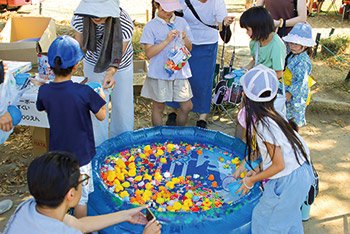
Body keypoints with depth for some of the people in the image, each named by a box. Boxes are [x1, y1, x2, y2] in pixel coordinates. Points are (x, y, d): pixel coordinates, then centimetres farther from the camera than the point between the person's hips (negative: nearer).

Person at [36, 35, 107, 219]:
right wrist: (101, 96, 6)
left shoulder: (44, 91, -12)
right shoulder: (84, 92, -24)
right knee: (81, 197, 13)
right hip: (80, 154, -4)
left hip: (56, 153, 5)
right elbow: (101, 115, -12)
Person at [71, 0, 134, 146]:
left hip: (121, 66, -1)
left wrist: (111, 72, -54)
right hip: (93, 65, 1)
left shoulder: (124, 23, -35)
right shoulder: (80, 18, -28)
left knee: (122, 104, 11)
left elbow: (118, 56, -34)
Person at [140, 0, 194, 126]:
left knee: (187, 106, 6)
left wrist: (184, 38, -9)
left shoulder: (181, 22, 8)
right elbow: (149, 53, -11)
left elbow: (189, 48, 12)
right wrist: (167, 41, -19)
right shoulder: (151, 26, -3)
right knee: (158, 107, 8)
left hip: (180, 72, 4)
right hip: (159, 72, -3)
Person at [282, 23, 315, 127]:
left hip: (297, 95, -9)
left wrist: (290, 93, -26)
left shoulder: (303, 61, -25)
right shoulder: (292, 55, 2)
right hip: (288, 91, 9)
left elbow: (301, 81, -26)